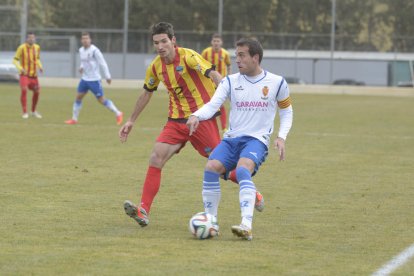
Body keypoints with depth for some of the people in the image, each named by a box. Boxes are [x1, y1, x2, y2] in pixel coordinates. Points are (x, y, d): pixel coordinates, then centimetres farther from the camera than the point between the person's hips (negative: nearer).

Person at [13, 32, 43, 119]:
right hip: (24, 74, -6)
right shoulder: (22, 48, -12)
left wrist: (40, 66, 1)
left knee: (37, 92, 9)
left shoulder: (37, 47, 4)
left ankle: (33, 111, 31)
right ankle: (25, 112, -16)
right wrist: (20, 68, -26)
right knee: (24, 90, -23)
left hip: (34, 74, 6)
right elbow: (15, 60, -9)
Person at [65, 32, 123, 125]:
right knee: (78, 97, 4)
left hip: (94, 80, -7)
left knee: (101, 99, -5)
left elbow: (103, 63, -13)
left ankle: (118, 114, 7)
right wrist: (81, 67, 1)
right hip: (84, 79, 7)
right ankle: (74, 119, 13)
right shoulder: (81, 50, 6)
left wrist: (107, 76, -14)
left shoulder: (94, 50, -16)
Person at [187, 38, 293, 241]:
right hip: (231, 138, 3)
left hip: (257, 140, -3)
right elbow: (213, 104, -7)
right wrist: (197, 116, -28)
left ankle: (247, 226, -43)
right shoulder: (230, 82, 7)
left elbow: (286, 112, 16)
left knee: (242, 170, -34)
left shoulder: (276, 83, 4)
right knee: (211, 168, -24)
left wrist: (281, 137, 1)